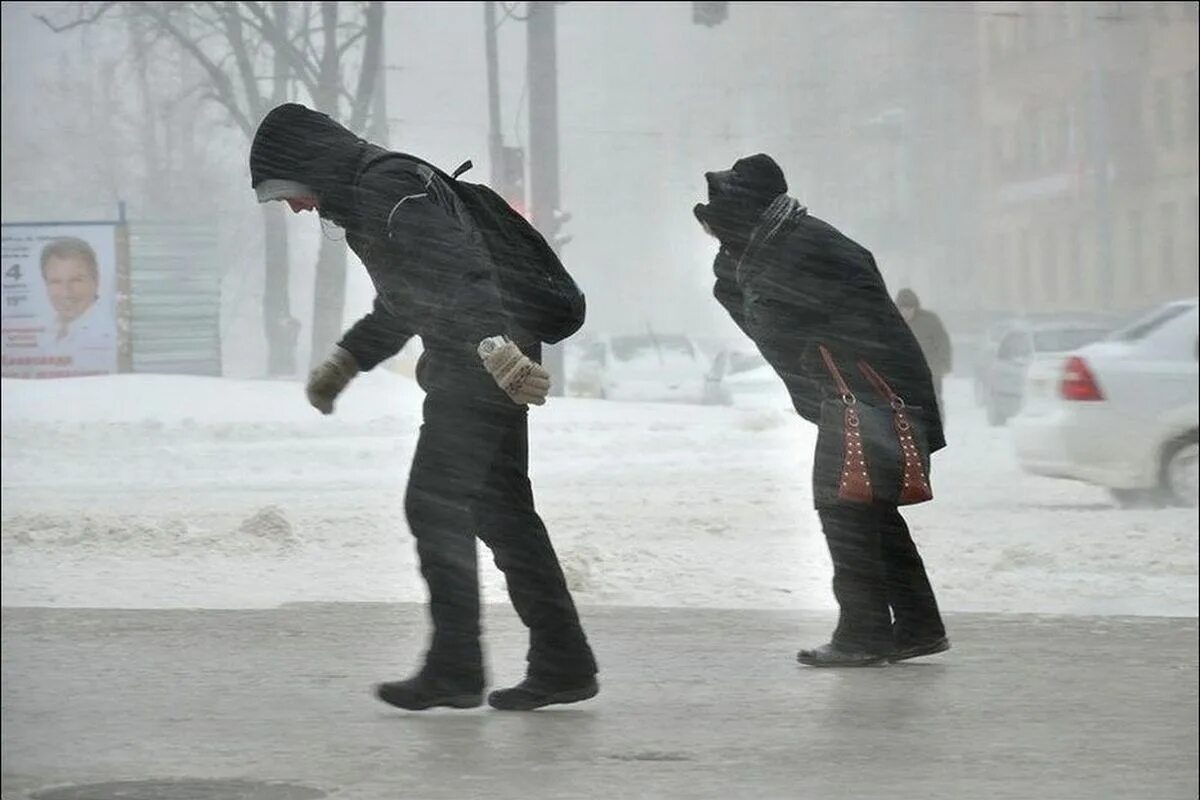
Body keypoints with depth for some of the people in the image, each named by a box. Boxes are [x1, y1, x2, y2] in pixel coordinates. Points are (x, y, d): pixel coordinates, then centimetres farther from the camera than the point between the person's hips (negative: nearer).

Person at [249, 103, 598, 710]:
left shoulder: (387, 188, -13)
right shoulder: (368, 197, 21)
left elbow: (456, 268, -28)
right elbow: (403, 301, 34)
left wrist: (494, 346, -39)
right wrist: (345, 362, 37)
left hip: (482, 365, -10)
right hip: (491, 366, 10)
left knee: (435, 506, -7)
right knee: (498, 511, 11)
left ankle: (454, 668, -3)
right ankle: (562, 665, 12)